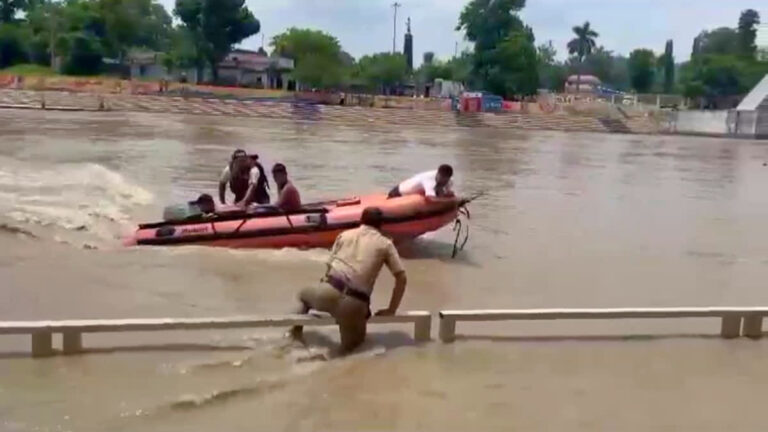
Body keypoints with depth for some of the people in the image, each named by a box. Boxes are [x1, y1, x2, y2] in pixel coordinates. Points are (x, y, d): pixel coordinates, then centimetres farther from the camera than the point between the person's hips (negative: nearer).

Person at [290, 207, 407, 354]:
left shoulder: (345, 235, 18)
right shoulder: (385, 244, 14)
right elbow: (402, 279, 9)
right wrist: (391, 310, 16)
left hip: (329, 292, 1)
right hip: (354, 304, -1)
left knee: (304, 294, 36)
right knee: (355, 341, 27)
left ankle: (296, 333, 15)